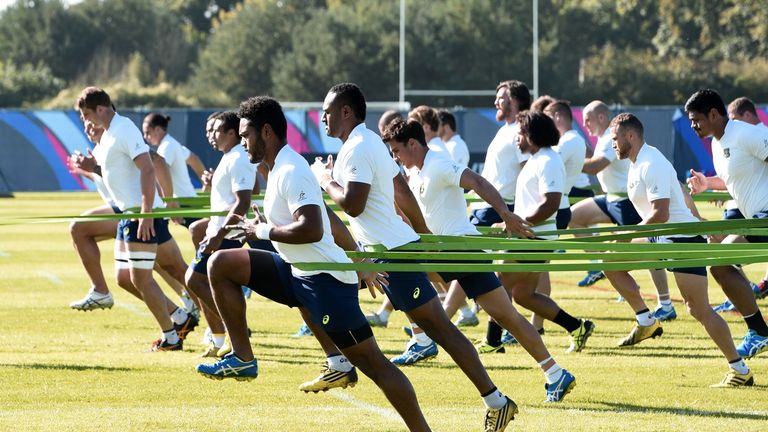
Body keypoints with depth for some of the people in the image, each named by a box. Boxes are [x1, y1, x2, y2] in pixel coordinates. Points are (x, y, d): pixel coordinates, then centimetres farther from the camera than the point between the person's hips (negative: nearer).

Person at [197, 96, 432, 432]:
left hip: (325, 278, -10)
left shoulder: (291, 172, -18)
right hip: (296, 271, 10)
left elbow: (312, 229, -28)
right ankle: (243, 359, 6)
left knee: (373, 364, -7)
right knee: (220, 264, 5)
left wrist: (263, 231, -17)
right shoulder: (281, 168, 13)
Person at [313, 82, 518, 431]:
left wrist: (325, 179, -9)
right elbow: (403, 191, 21)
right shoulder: (369, 141, 14)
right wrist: (423, 232, 28)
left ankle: (496, 402, -10)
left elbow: (352, 204, -25)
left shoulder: (357, 150, -16)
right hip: (377, 247, 10)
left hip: (391, 252, -10)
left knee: (439, 327, -9)